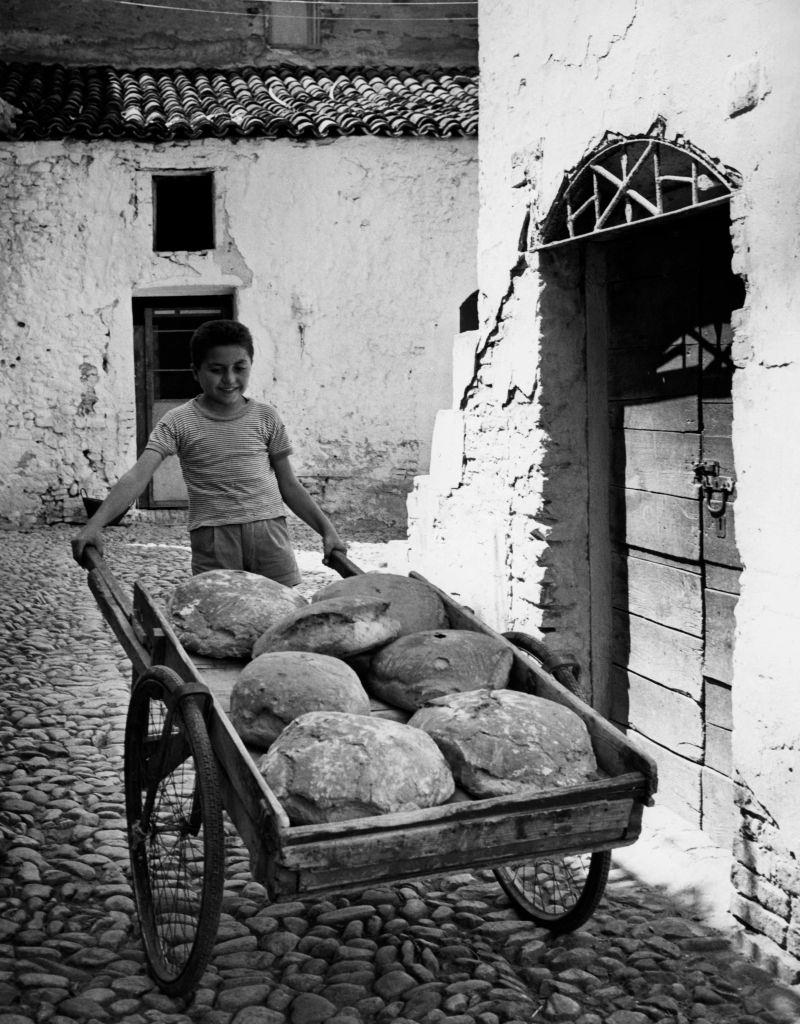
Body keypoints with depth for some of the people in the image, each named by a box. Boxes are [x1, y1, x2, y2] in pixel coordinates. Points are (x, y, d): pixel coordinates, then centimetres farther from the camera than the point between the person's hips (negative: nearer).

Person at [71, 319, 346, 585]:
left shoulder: (265, 417, 9)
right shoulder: (179, 422, 2)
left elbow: (289, 485, 14)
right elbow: (137, 477, -8)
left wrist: (327, 530, 5)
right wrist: (95, 525, -21)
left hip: (268, 529, 2)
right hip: (212, 537, -2)